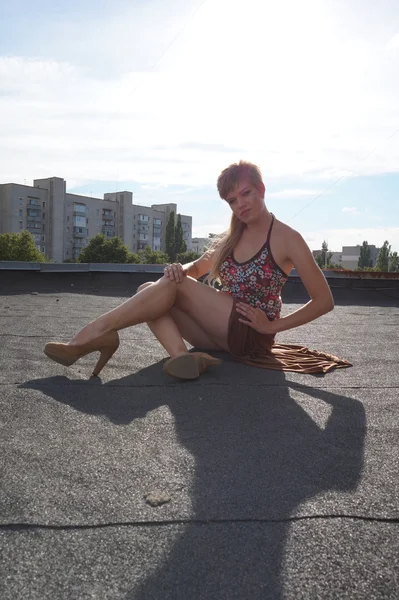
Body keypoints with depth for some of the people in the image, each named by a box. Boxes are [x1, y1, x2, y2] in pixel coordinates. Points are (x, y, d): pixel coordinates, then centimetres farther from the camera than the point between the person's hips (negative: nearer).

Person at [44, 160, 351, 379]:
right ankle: (181, 354, -34)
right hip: (220, 333, 7)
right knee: (148, 291, -11)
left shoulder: (286, 238, -4)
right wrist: (180, 268, -3)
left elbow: (324, 301, -5)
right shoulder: (231, 237, 14)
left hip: (251, 335, -7)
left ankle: (98, 332, -24)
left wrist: (273, 325, -12)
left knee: (175, 284, -21)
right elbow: (198, 268, 22)